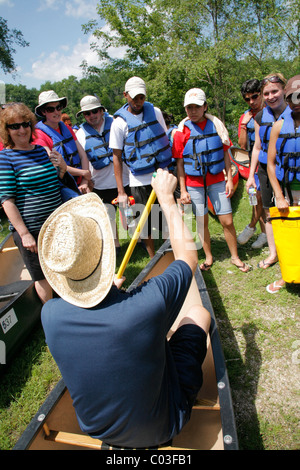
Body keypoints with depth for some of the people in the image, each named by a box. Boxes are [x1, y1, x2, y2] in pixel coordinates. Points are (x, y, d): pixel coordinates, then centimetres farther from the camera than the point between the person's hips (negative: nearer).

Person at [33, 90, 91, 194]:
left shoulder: (67, 129, 17)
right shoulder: (39, 134, -5)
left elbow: (83, 155, 11)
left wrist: (85, 182, -3)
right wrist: (83, 173, -7)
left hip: (78, 186, 6)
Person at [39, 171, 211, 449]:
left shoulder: (50, 315, -25)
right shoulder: (149, 304, -37)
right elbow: (187, 255, -15)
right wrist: (166, 197, -6)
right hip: (163, 429, -3)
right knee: (198, 313, 13)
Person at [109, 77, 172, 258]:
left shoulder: (155, 112, 4)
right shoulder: (120, 122, -6)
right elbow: (117, 157, -4)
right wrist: (121, 192, -7)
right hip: (140, 180, -3)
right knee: (145, 222, 6)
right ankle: (154, 260, 23)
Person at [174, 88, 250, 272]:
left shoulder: (216, 125, 2)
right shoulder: (182, 131, -2)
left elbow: (225, 154, 8)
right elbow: (179, 163, 0)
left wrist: (229, 179, 2)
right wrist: (183, 190, -4)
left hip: (217, 181, 1)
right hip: (194, 184, -1)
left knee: (227, 221, 2)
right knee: (202, 222, 8)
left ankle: (235, 257, 21)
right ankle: (209, 257, 27)